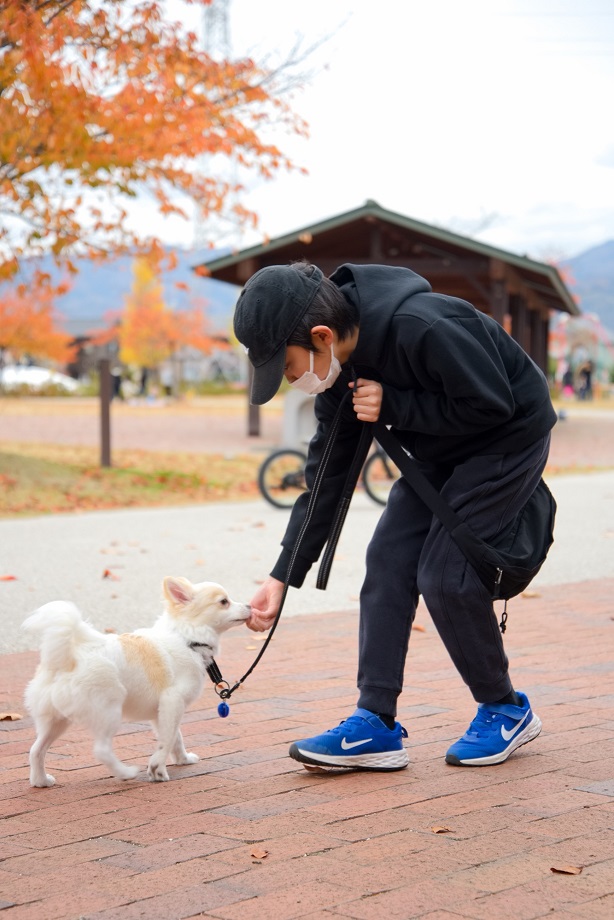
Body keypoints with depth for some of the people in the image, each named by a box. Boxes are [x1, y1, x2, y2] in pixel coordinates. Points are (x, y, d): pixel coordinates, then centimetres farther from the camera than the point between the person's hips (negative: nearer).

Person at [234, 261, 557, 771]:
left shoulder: (420, 328, -36)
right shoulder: (339, 366, -8)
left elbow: (492, 405, -27)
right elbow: (327, 476, -2)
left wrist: (392, 406, -28)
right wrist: (283, 575, -5)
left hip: (509, 438, -8)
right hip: (440, 452, 8)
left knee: (444, 575, -12)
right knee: (388, 560, -3)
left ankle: (506, 709, 9)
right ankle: (375, 723, 0)